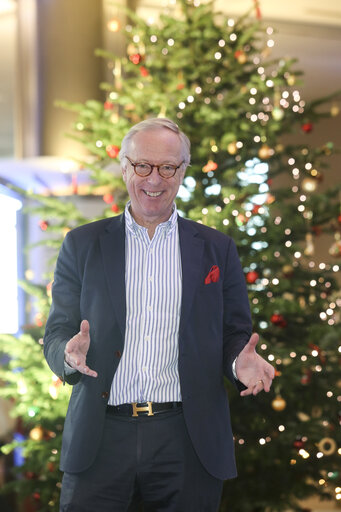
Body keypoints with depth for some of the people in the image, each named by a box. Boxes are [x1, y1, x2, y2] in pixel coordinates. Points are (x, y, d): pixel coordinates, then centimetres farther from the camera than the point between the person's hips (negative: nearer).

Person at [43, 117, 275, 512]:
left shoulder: (217, 249, 10)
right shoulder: (82, 245, 9)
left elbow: (234, 336, 11)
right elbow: (56, 334, 8)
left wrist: (241, 362, -12)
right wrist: (70, 353, -16)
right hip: (99, 443, 0)